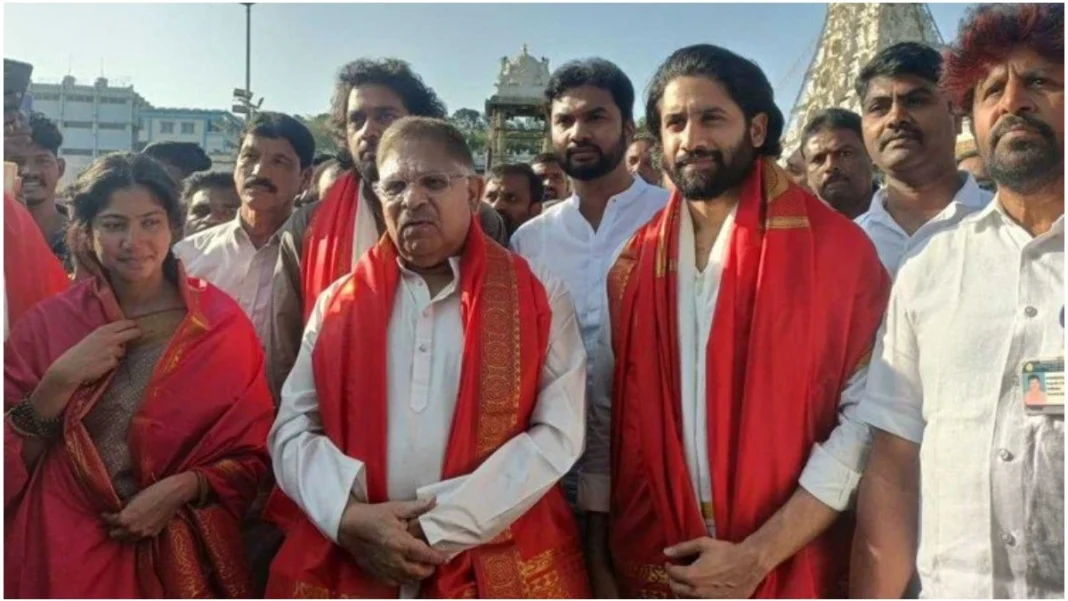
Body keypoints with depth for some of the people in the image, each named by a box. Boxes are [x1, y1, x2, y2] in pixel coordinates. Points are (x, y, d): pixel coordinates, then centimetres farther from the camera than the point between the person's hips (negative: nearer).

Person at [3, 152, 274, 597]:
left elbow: (251, 454, -3)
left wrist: (181, 488, -17)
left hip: (184, 558, 0)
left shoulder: (220, 322, -7)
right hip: (67, 556, 1)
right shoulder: (48, 323, -5)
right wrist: (59, 381, -17)